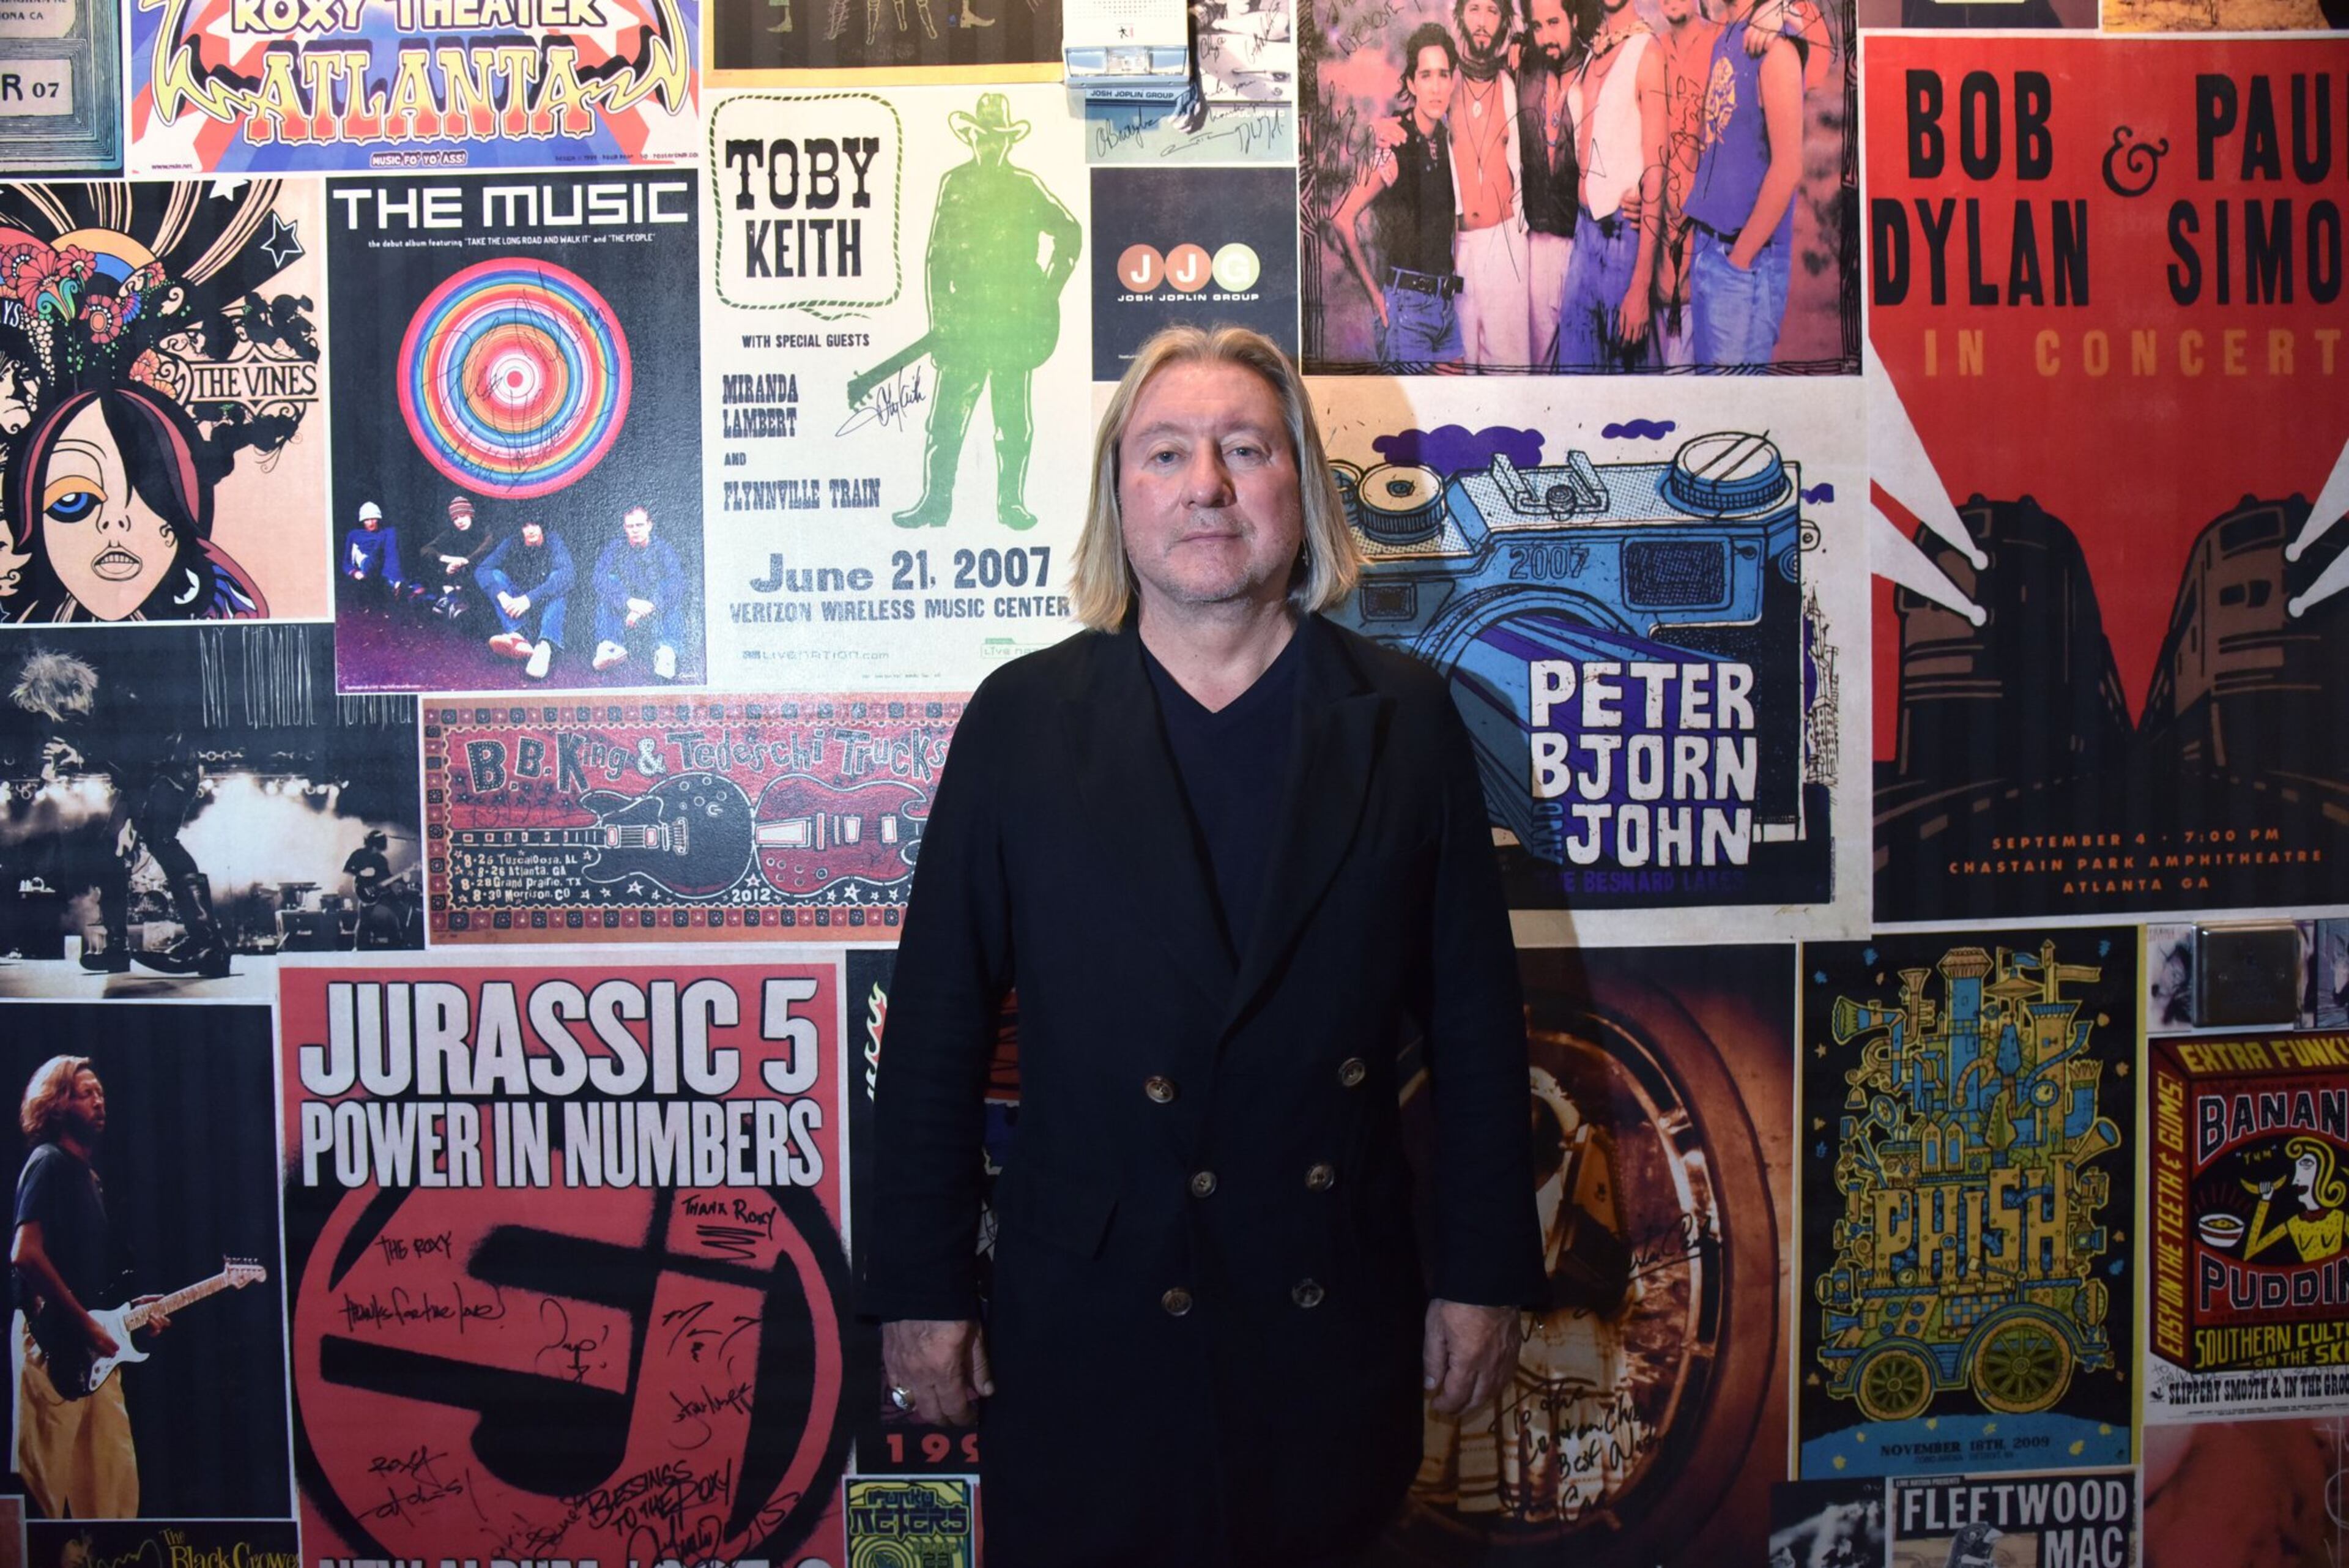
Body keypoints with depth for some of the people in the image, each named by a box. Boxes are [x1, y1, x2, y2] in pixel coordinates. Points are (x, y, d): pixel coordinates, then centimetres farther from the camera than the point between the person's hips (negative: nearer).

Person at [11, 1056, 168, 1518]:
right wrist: (85, 1324, -19)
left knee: (114, 1476, 9)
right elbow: (25, 1254, -20)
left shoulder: (87, 1174, 20)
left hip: (91, 1349, 9)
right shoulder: (48, 1163, -8)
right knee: (46, 1482, -6)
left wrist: (128, 1308, 14)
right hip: (54, 1345, -9)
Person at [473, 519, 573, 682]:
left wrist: (530, 599, -40)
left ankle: (545, 646, -55)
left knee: (557, 578, -28)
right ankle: (519, 638, -44)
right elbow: (481, 570, -14)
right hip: (518, 607, 2)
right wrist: (502, 596, -34)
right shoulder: (511, 544, -5)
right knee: (496, 576, -17)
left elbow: (565, 576, -29)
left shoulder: (553, 543, -11)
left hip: (547, 606, -2)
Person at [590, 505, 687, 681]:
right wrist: (629, 602, -30)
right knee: (607, 593, -24)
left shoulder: (662, 549, 4)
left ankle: (665, 652, -48)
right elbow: (601, 578, -12)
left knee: (672, 598, -29)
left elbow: (677, 582, -14)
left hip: (657, 617, -1)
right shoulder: (615, 549, 7)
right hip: (624, 613, 1)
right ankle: (611, 645, -42)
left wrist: (647, 609, -29)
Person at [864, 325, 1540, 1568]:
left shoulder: (1406, 719, 2)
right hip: (1086, 1328, -1)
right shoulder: (1022, 719, -1)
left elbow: (1475, 1014, 3)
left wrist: (1485, 1275, 2)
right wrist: (918, 1287, -1)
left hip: (1336, 1316, 1)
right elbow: (936, 1020, 0)